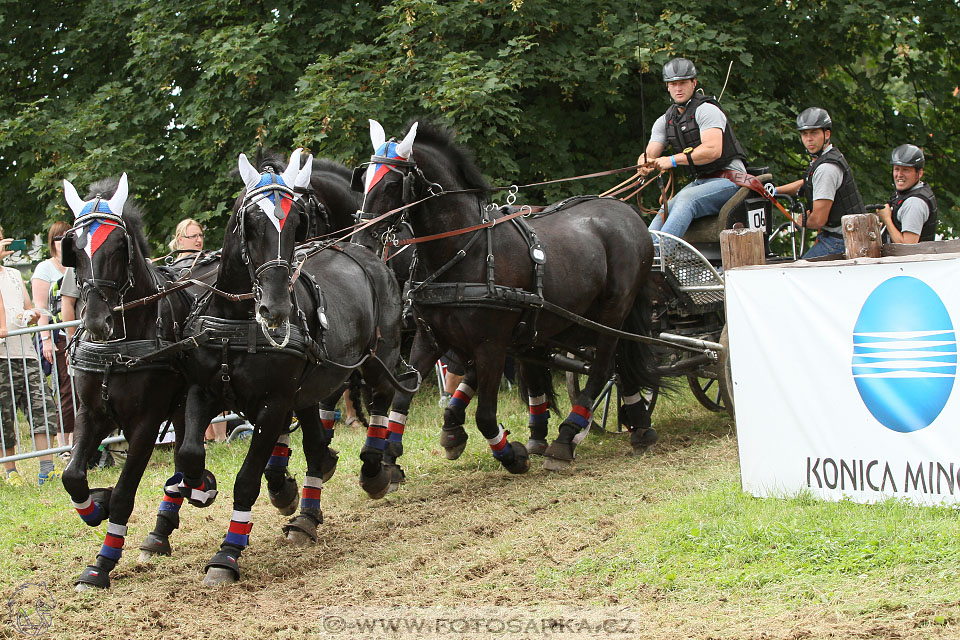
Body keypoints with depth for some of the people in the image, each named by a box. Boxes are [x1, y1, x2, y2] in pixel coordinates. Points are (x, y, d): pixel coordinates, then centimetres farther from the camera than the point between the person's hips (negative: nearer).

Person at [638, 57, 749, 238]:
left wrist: (673, 160, -27)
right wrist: (645, 163, -19)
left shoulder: (706, 110, -10)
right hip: (701, 181, 7)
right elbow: (650, 154, 8)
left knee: (687, 198, -32)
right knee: (664, 213, -16)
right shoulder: (665, 121, 13)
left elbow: (713, 150, -24)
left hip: (729, 180, -7)